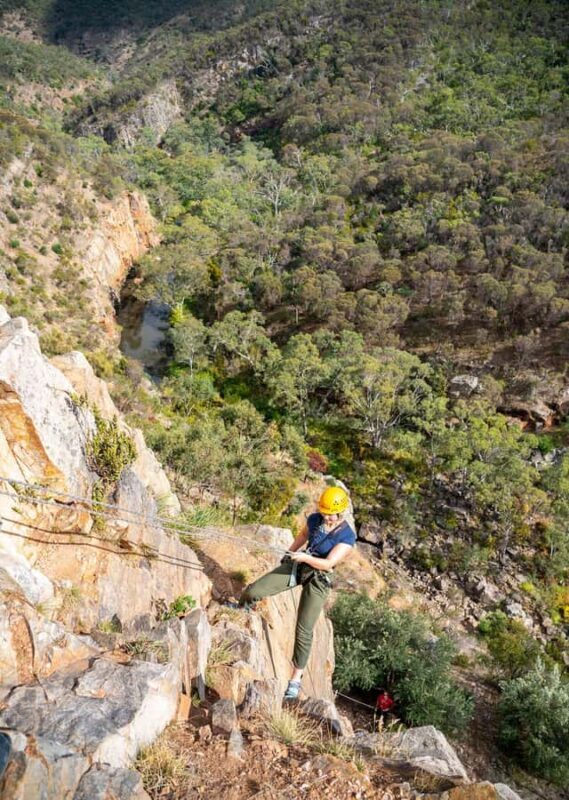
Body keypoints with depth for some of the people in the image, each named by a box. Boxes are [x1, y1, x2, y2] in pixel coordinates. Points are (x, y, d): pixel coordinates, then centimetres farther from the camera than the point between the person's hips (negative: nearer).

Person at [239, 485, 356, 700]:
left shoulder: (347, 536, -17)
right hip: (295, 565, 4)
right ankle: (241, 608, 32)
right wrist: (289, 554, 25)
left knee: (304, 631, -3)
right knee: (253, 591, -5)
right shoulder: (314, 519, -4)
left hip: (317, 579, -4)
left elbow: (328, 563, -20)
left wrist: (305, 557, -33)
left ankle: (295, 679, 15)